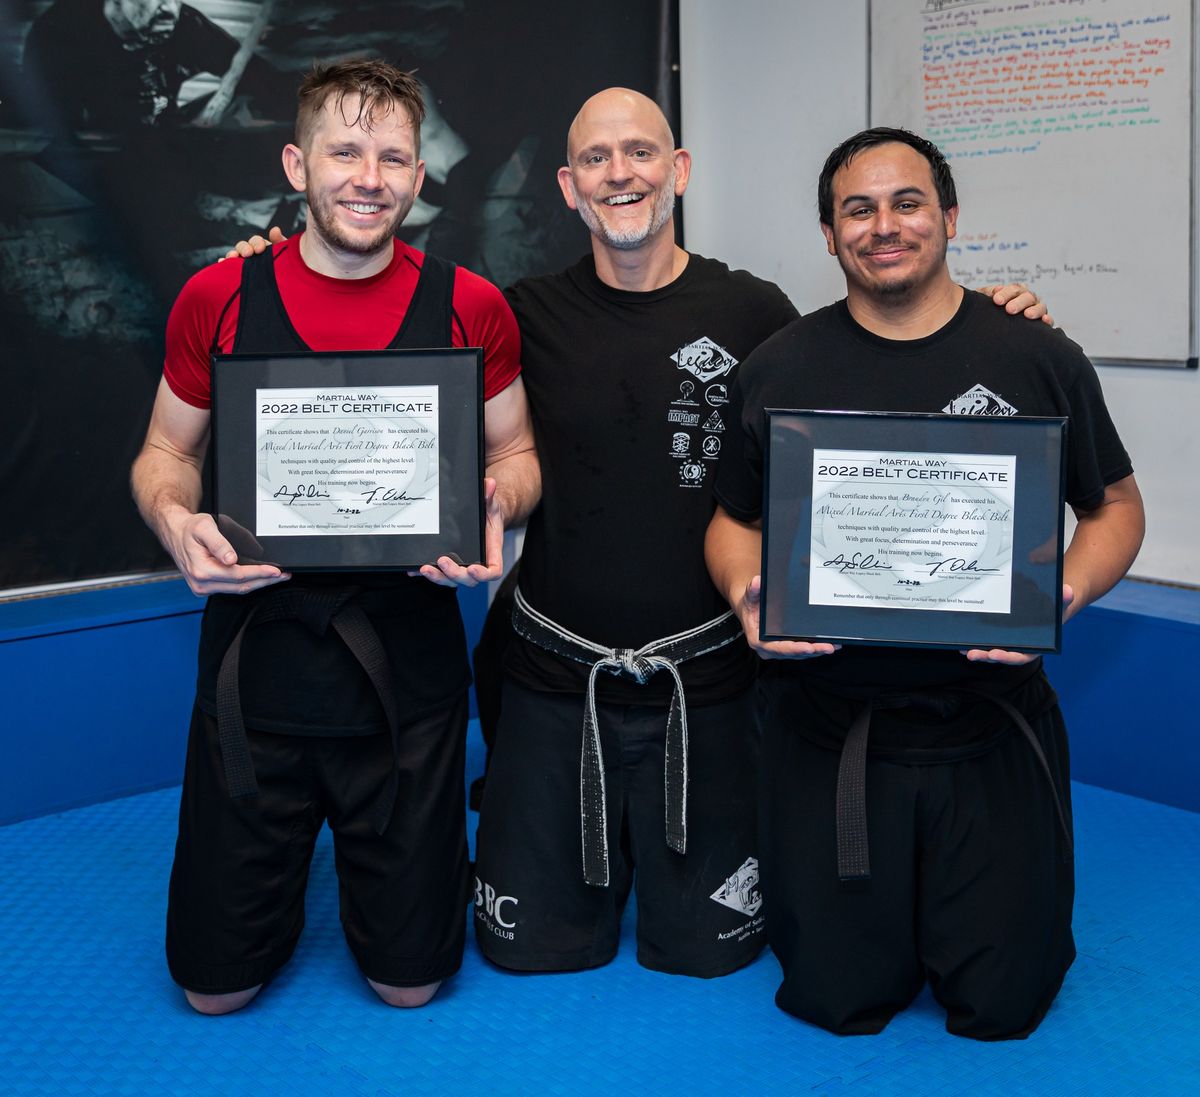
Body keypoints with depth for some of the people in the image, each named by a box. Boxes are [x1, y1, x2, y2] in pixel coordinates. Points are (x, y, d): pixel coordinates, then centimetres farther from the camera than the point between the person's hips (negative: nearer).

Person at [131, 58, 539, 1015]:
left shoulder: (471, 309, -3)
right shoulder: (219, 298, -3)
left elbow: (515, 453, 8)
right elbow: (166, 451, 8)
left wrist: (495, 506, -16)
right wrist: (175, 520, -15)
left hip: (406, 660, 0)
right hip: (256, 657, 1)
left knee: (409, 980, 11)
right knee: (218, 983, 11)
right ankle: (296, 848, 41)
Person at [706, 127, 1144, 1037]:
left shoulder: (1039, 360, -2)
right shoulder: (780, 372, 0)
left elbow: (1115, 506, 6)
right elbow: (736, 520, 9)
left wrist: (1063, 595, -14)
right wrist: (747, 593, -14)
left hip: (991, 730, 0)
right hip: (829, 731, 1)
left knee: (1002, 1004, 9)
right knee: (835, 999, 9)